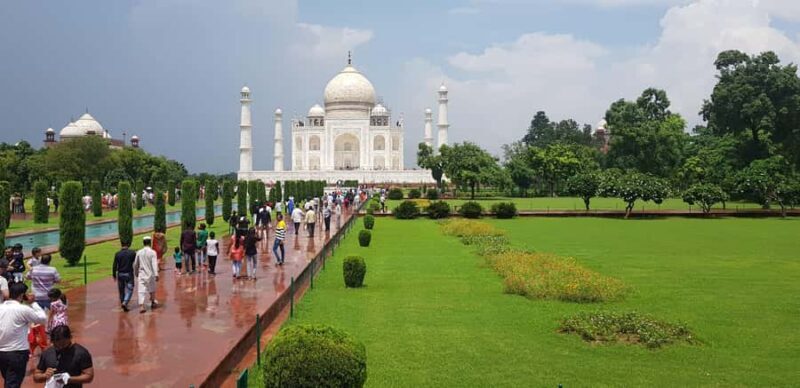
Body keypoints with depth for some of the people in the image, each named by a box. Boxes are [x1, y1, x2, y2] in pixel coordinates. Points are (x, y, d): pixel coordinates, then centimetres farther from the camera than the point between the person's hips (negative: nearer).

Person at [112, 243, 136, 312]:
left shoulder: (118, 254, -3)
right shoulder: (132, 252, -7)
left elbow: (114, 266, -2)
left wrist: (114, 275, 7)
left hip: (120, 274, 2)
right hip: (129, 274, -2)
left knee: (121, 290, 16)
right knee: (129, 290, 0)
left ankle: (122, 303, 28)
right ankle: (125, 303, -19)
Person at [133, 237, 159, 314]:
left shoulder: (139, 252, 2)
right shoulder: (152, 252, -8)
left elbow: (135, 264, 10)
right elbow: (154, 264, -17)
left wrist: (136, 273, 26)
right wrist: (156, 274, -21)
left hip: (141, 274, 1)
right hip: (150, 274, -1)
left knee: (141, 290, -4)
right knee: (152, 289, 19)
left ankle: (141, 306, -18)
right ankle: (153, 303, 35)